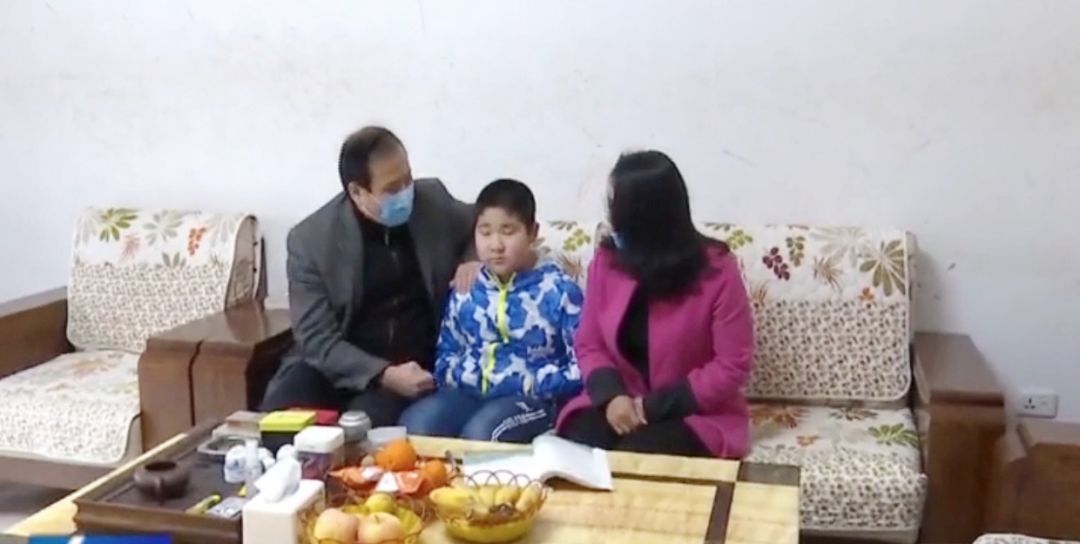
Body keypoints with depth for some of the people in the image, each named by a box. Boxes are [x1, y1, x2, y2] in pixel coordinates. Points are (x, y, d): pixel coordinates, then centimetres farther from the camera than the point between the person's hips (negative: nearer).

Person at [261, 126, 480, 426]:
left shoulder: (432, 201, -3)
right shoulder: (310, 239, -12)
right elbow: (317, 339, -14)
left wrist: (474, 259, -7)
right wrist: (382, 375, -29)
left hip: (413, 363, 1)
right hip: (337, 363, 0)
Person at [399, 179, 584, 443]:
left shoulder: (559, 290, -5)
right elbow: (446, 356, 17)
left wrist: (531, 384, -17)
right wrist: (469, 376, -3)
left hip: (533, 398, -4)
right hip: (471, 392, 5)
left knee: (480, 432, -33)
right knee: (414, 423, -22)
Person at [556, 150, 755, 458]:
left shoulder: (716, 271, -14)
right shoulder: (606, 260, -2)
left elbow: (731, 366, -13)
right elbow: (589, 345, 4)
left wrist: (656, 406, -18)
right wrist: (611, 395, -17)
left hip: (696, 414, -3)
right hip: (620, 404, 4)